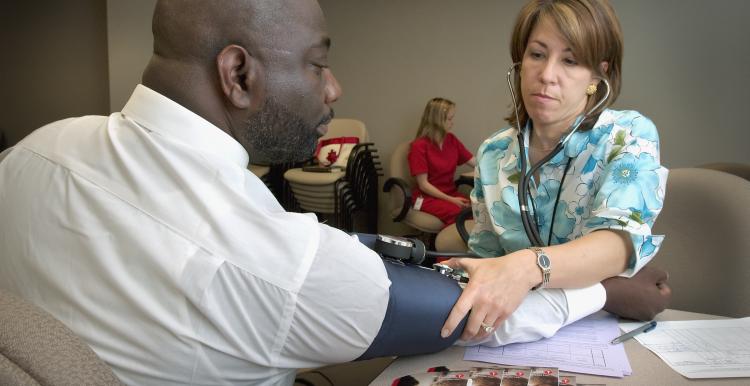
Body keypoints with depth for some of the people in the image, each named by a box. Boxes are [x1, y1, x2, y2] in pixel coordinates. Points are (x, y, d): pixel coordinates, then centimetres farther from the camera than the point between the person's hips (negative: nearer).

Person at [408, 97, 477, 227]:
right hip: (427, 197, -5)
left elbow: (476, 163, 9)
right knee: (458, 213, -35)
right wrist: (450, 200, -19)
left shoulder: (451, 140, 8)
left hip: (451, 193, 5)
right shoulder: (420, 145, -10)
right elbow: (423, 185, -12)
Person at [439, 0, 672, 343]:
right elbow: (486, 254, 8)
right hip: (528, 332, 3)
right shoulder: (493, 154, 2)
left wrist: (529, 267, -41)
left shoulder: (630, 137, -8)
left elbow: (621, 240, -24)